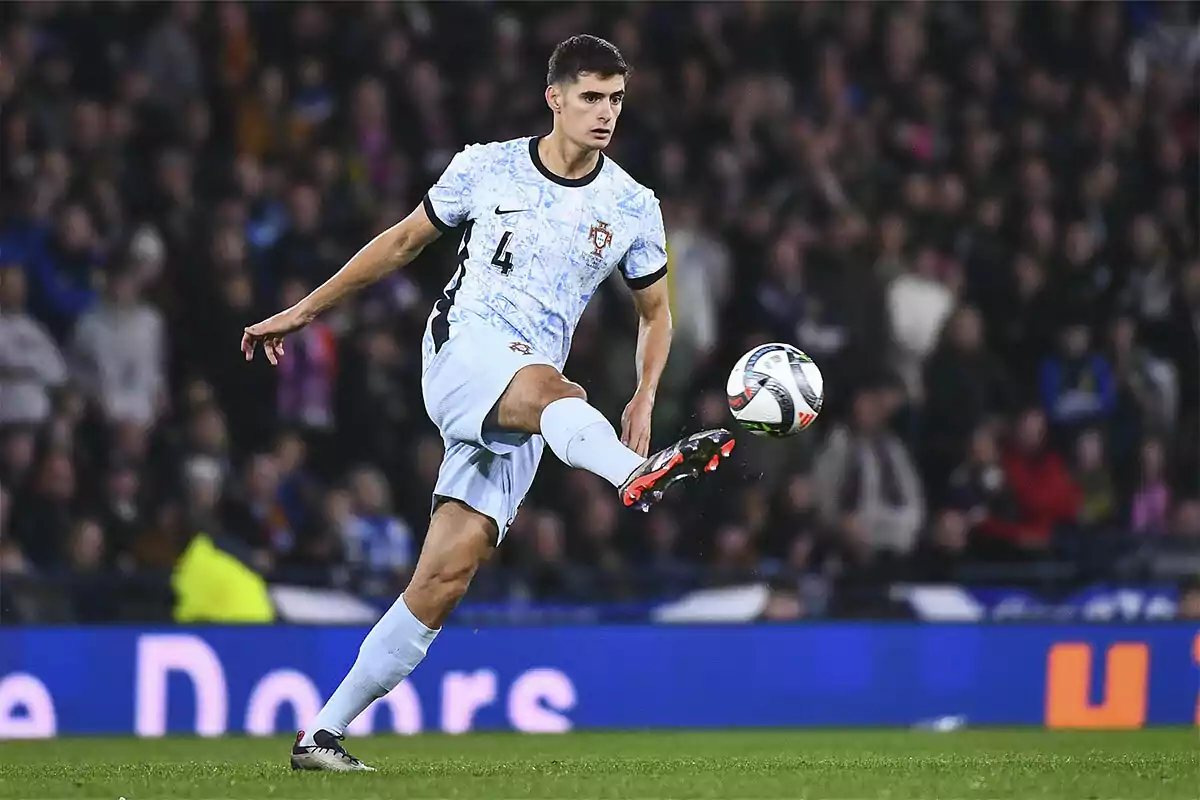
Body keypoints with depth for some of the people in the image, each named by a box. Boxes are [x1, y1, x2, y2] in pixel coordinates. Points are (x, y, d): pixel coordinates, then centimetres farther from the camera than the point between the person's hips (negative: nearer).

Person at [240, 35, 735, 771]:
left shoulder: (634, 208, 7)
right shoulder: (486, 169, 4)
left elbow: (655, 310, 20)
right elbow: (404, 242, 17)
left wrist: (644, 398, 3)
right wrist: (306, 310, 20)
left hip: (517, 418, 3)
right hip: (463, 349, -3)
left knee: (446, 577, -8)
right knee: (552, 390, -38)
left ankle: (324, 736, -1)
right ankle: (639, 476, -71)